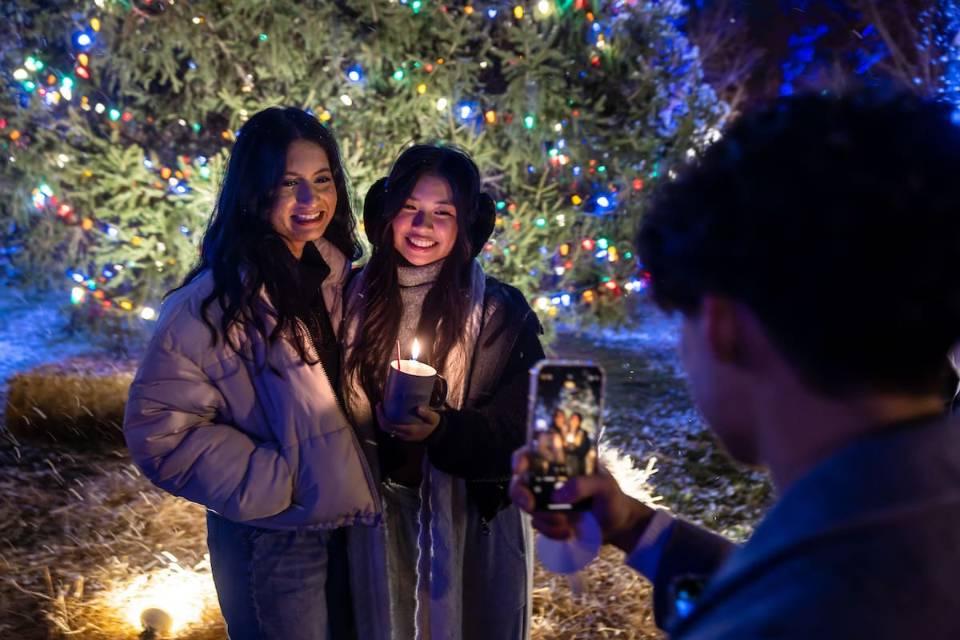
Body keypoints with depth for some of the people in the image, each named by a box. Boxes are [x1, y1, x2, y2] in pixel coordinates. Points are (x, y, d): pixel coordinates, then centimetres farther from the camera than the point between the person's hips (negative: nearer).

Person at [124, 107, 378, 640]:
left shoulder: (337, 275, 0)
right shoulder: (213, 302, -19)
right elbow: (159, 429, -18)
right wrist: (278, 484, -20)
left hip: (344, 521, 6)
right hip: (271, 539, -6)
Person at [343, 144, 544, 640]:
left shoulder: (501, 312, -11)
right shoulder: (355, 298, -3)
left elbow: (517, 430, -13)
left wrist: (442, 431, -28)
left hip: (473, 518, -2)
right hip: (377, 513, 2)